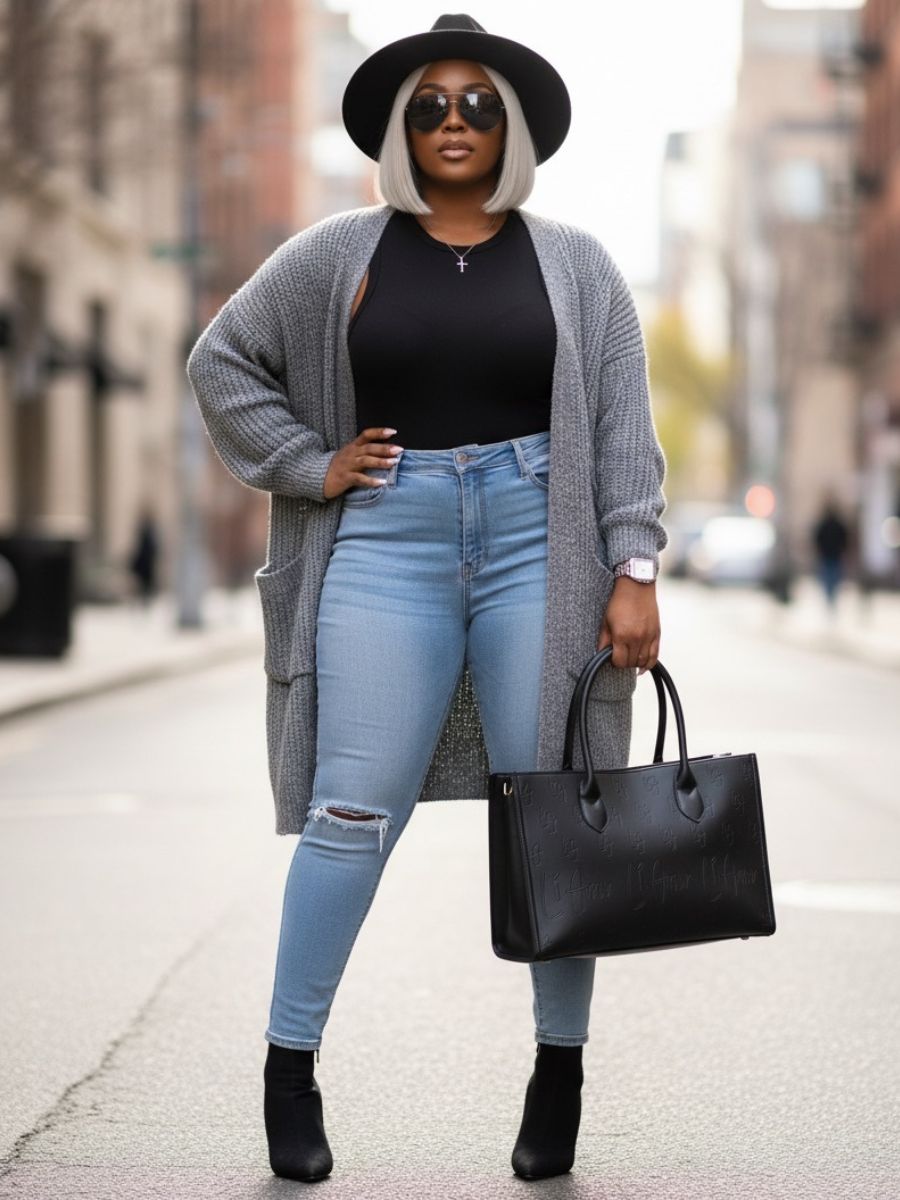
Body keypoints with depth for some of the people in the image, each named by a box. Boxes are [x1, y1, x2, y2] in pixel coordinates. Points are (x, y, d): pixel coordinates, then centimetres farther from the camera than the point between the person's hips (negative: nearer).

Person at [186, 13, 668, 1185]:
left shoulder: (574, 264, 9)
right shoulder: (342, 254, 8)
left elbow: (623, 426, 4)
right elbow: (221, 358, 13)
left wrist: (634, 570, -5)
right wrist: (308, 467, 3)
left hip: (535, 539, 1)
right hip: (389, 539, 0)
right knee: (353, 810, -4)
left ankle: (562, 1066, 15)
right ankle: (290, 1064, 5)